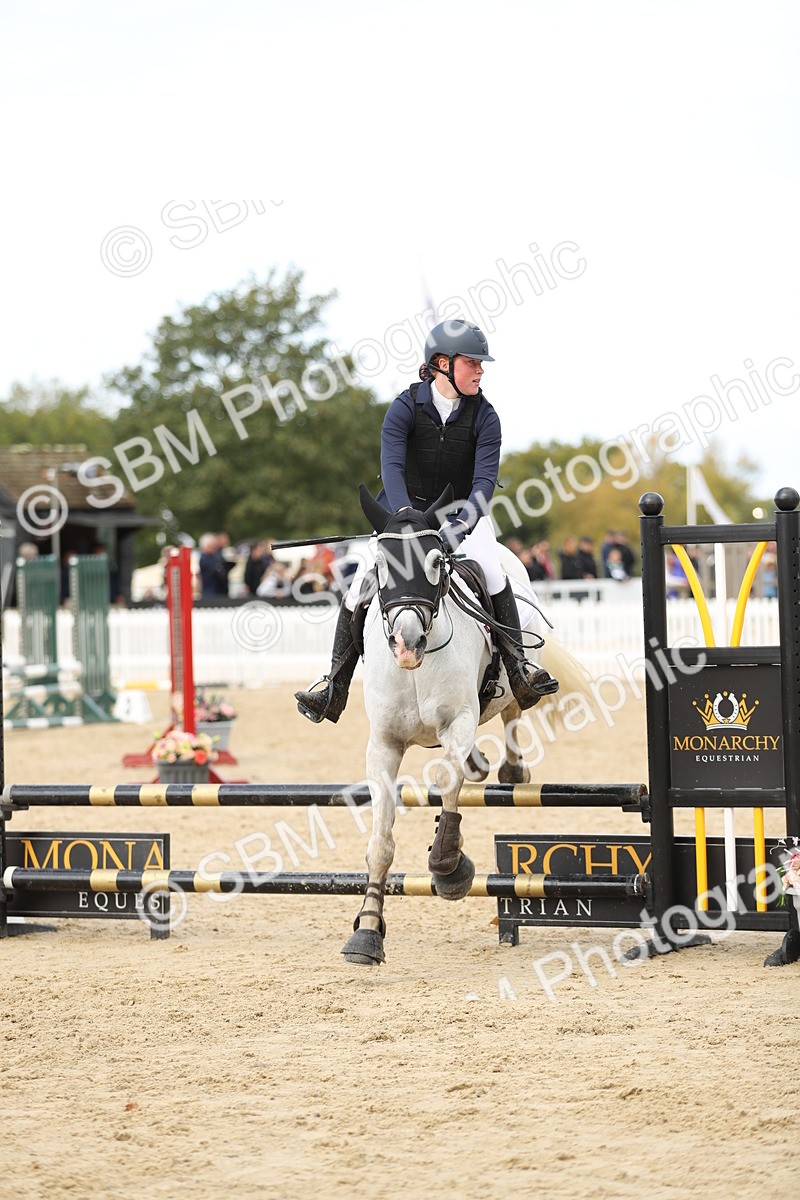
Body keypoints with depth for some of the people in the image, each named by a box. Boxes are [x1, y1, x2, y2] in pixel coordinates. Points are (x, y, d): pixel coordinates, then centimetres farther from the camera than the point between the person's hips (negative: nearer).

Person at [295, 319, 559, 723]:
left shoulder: (484, 416, -9)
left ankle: (518, 669, -20)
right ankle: (334, 686, -8)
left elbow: (485, 478, -18)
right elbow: (391, 465, -25)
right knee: (361, 586, -15)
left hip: (463, 512, 0)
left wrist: (462, 522, -37)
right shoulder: (406, 407, -12)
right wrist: (404, 514, -44)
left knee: (492, 573, -27)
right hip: (405, 509, 0)